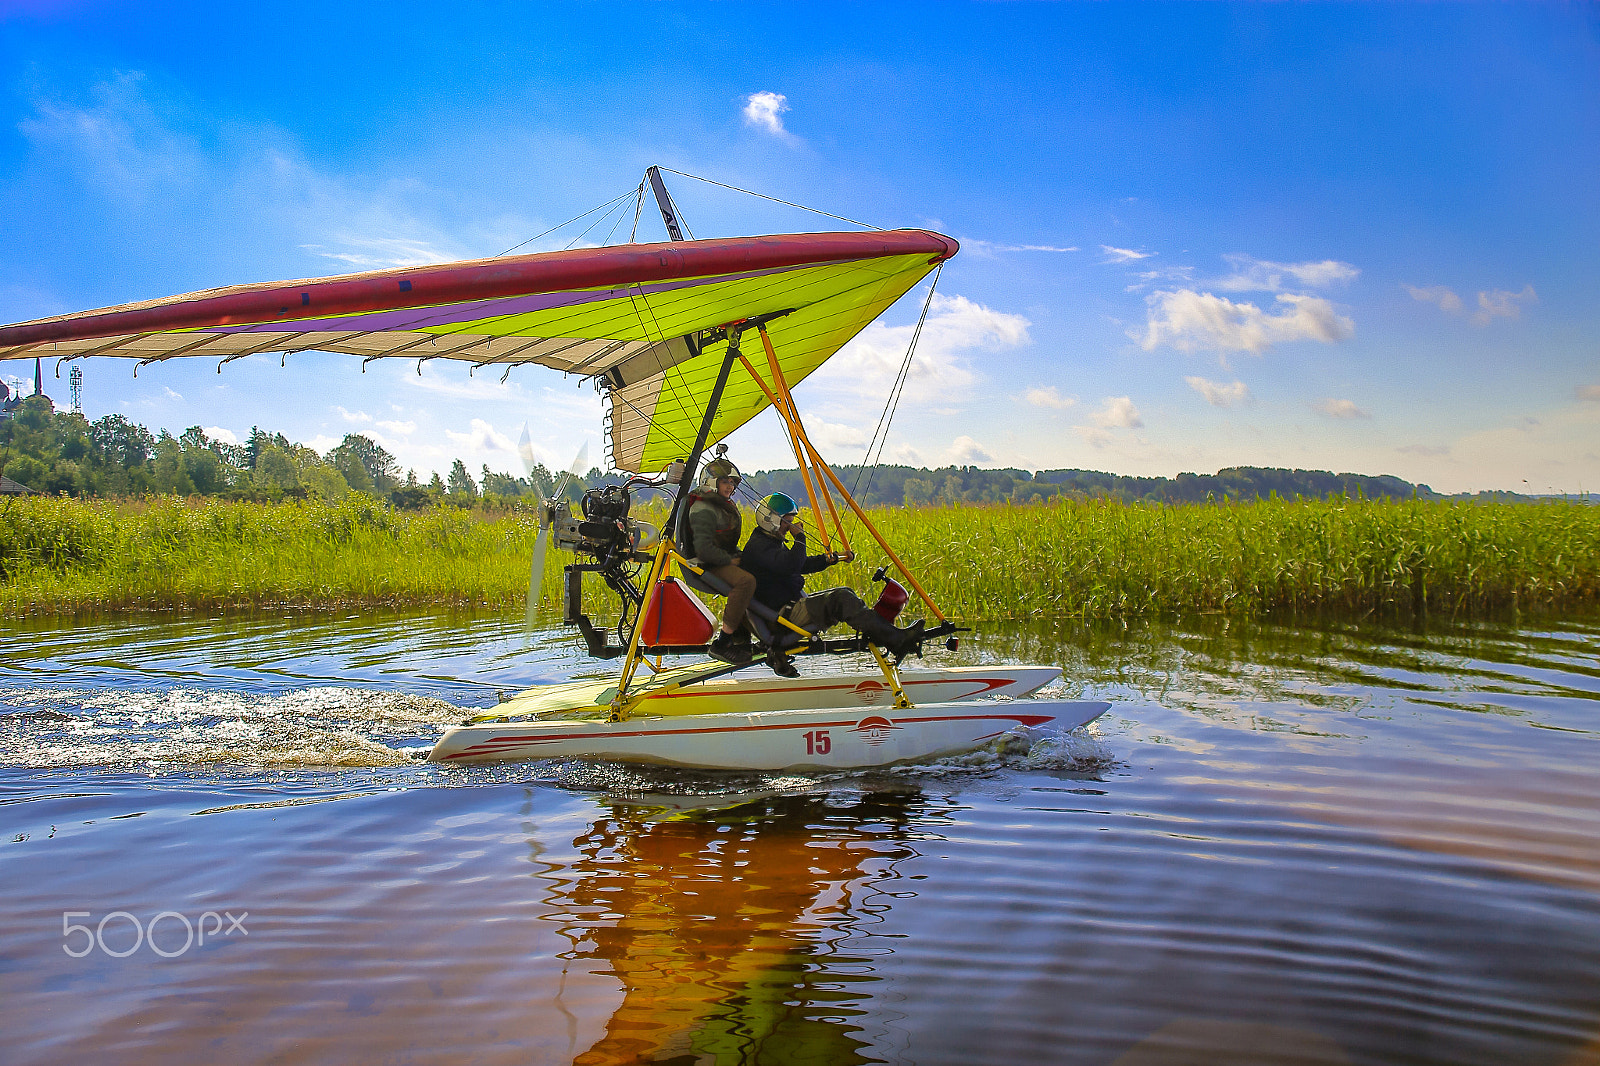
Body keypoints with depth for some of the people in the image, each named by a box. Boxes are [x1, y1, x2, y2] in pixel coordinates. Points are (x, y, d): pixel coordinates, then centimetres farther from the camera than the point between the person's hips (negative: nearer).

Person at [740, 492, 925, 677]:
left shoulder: (773, 542, 20)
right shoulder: (758, 545, -15)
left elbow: (803, 564, 27)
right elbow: (791, 565, -30)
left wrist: (834, 557, 15)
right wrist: (800, 537, -15)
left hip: (795, 602, 11)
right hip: (784, 613, -11)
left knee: (846, 594, 6)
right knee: (841, 599, -22)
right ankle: (896, 640, -25)